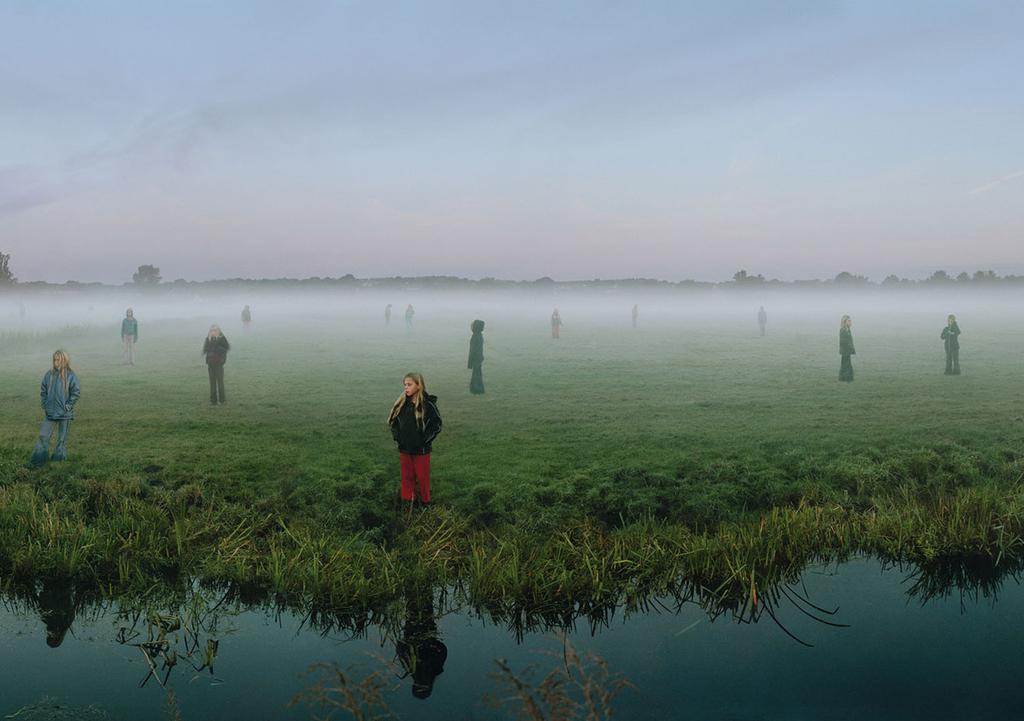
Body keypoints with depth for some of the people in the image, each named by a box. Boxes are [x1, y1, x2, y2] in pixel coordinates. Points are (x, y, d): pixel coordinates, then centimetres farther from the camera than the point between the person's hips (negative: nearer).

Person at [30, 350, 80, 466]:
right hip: (49, 413, 3)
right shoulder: (49, 374, 2)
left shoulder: (70, 376, -9)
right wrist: (44, 405, 5)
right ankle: (38, 460, 7)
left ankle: (59, 459, 18)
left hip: (64, 414, -3)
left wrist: (68, 406, -12)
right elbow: (43, 391, 12)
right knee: (43, 436, 2)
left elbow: (76, 392, -10)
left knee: (62, 439, 7)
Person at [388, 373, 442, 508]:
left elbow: (436, 425, -9)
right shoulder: (401, 404, 0)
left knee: (422, 477, 9)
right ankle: (409, 500, 27)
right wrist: (396, 436, 2)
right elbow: (393, 421, 13)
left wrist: (425, 439, -13)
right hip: (404, 449, 4)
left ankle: (424, 501, 25)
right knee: (407, 476, 13)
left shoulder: (428, 405, -14)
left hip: (421, 450, -4)